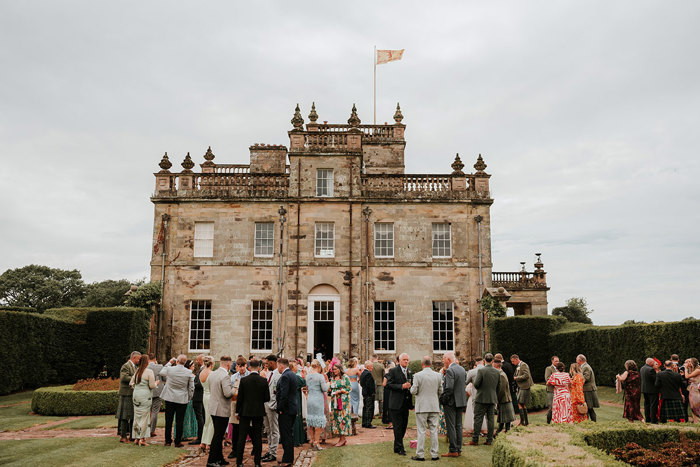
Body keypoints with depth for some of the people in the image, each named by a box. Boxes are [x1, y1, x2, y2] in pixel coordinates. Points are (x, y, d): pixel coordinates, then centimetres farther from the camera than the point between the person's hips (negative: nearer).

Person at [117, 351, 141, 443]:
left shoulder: (134, 366, 19)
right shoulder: (126, 366, -11)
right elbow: (124, 377, -23)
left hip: (133, 394, 10)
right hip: (127, 394, -10)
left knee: (133, 415, 12)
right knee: (125, 416, -5)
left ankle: (132, 435, 19)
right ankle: (123, 437, 0)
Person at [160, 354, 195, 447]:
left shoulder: (169, 369, -9)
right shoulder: (189, 373, -8)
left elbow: (162, 373, 16)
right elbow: (191, 388, -2)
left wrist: (169, 363, 19)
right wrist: (188, 398, 11)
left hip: (169, 399, 1)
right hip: (182, 400, -1)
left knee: (168, 421, 11)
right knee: (179, 422, 5)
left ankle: (168, 441, 17)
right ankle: (177, 442, 9)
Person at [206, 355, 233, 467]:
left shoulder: (212, 374, 7)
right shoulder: (225, 376, -20)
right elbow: (228, 393, -26)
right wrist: (234, 389, -7)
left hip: (213, 409, 9)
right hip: (222, 410, -9)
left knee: (218, 435, 18)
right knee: (218, 436, -1)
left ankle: (219, 458, 28)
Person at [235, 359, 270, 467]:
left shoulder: (243, 380, -8)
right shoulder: (264, 381, -6)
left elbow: (239, 397, -5)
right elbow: (267, 398, -3)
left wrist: (237, 411, 6)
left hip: (245, 411, -1)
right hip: (259, 412, 1)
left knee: (242, 437, 6)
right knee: (258, 437, 8)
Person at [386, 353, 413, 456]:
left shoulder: (409, 372, 13)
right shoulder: (393, 371, -7)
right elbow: (388, 385, -13)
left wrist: (410, 386, 0)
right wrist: (402, 386, -20)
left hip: (406, 403, 6)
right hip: (396, 403, -6)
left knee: (404, 425, 12)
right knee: (398, 426, -3)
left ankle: (397, 446, 25)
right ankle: (399, 448, 4)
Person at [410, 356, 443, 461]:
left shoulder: (418, 375, -11)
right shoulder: (438, 375, 0)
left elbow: (414, 391, -10)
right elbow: (440, 391, 7)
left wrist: (412, 387, 12)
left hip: (422, 407, -3)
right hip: (434, 407, 3)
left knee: (421, 431, 2)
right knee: (434, 430, 9)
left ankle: (420, 455, 6)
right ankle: (434, 454, 13)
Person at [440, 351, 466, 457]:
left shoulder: (450, 370, -18)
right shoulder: (462, 369, 10)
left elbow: (449, 388, -22)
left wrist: (443, 400, -13)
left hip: (451, 402, -8)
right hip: (461, 401, 8)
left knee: (451, 427, -2)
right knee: (458, 426, 13)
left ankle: (453, 450, 1)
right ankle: (458, 449, 17)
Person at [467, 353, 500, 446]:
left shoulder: (481, 371, -15)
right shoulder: (497, 372, 2)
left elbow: (476, 384, -16)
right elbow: (498, 387, 8)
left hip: (481, 399, -5)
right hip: (492, 399, 5)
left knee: (478, 419, 0)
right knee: (490, 419, 10)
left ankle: (475, 440, 2)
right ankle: (489, 440, 14)